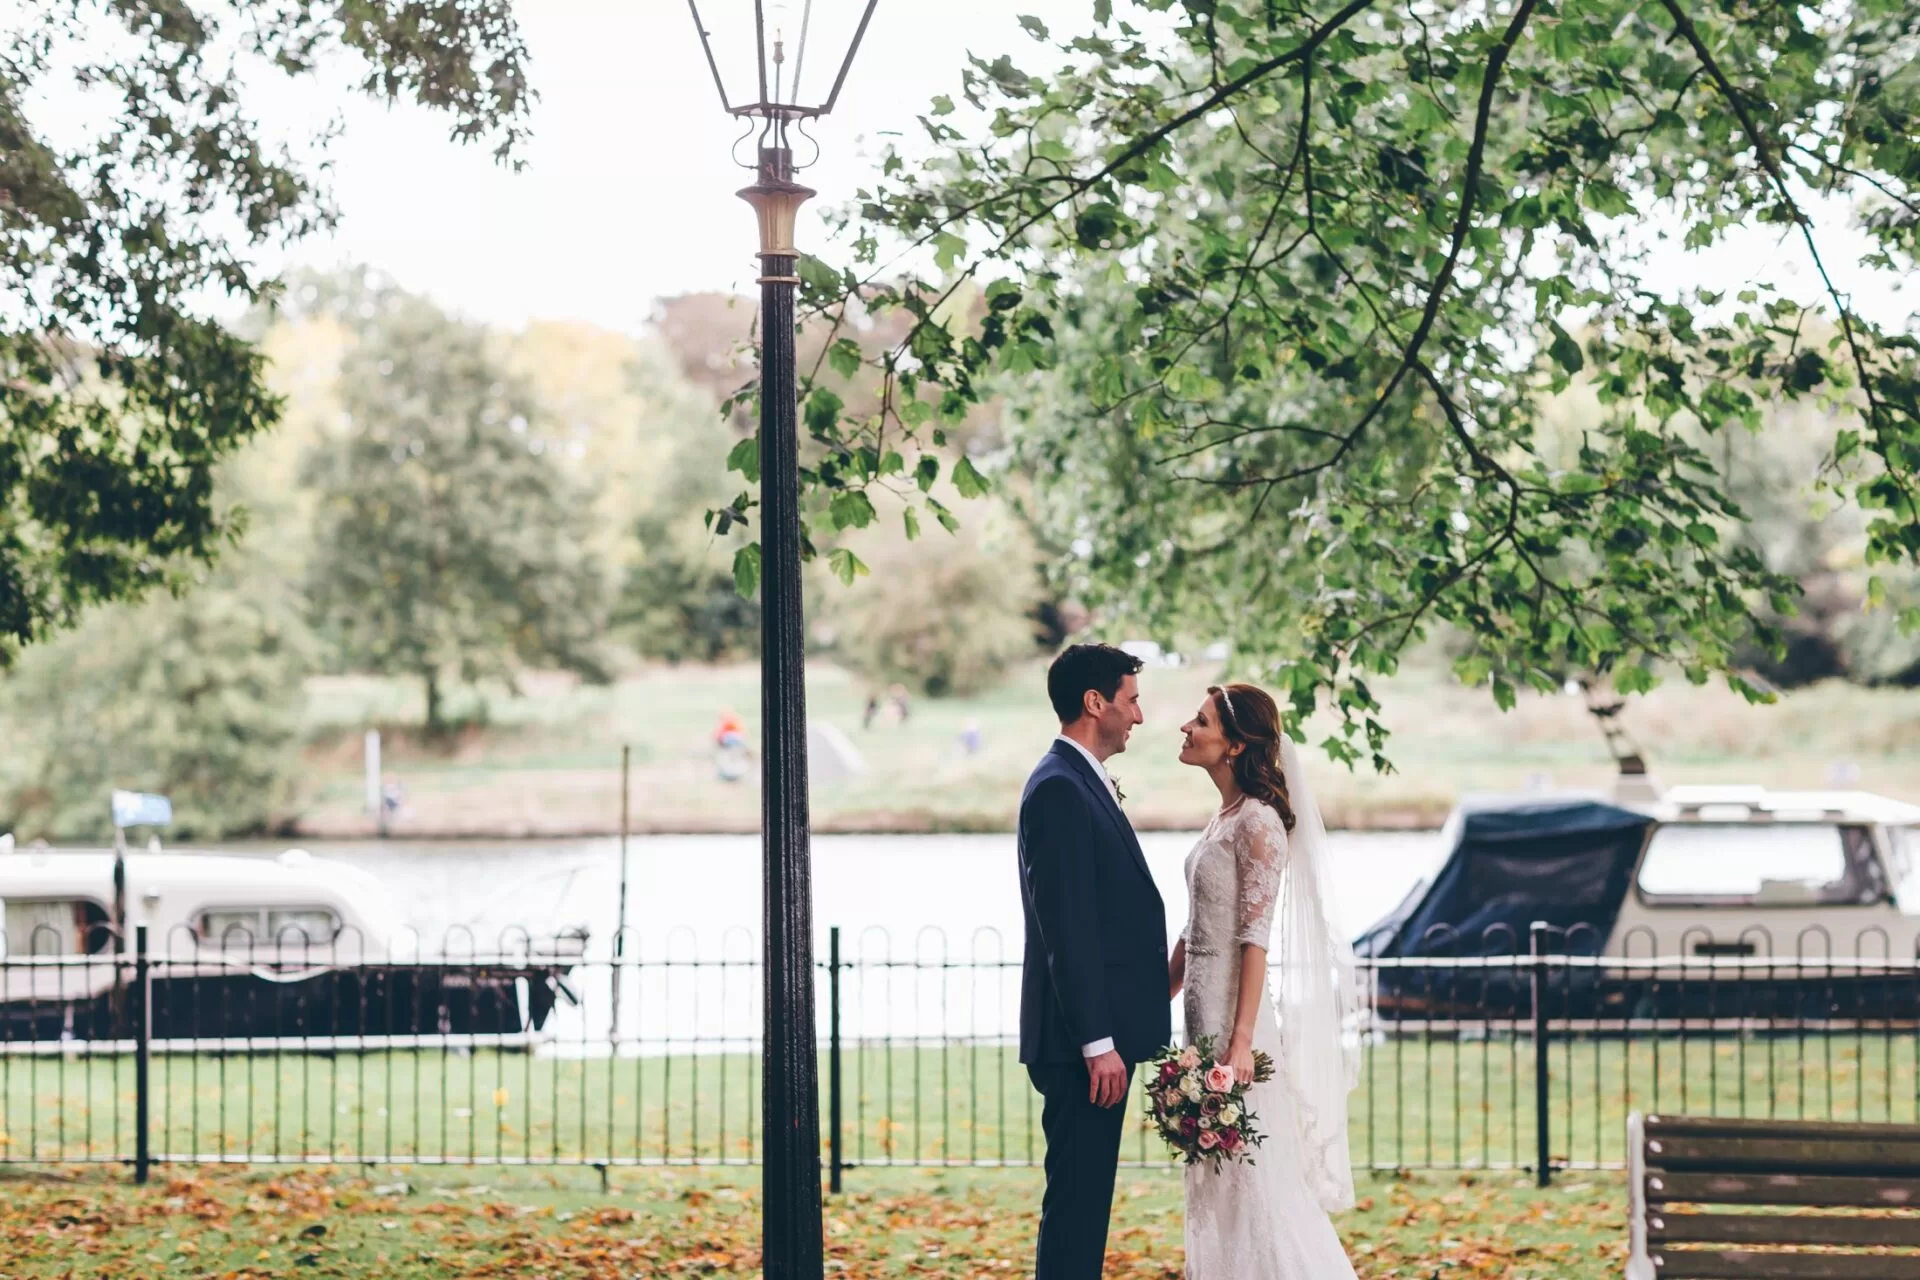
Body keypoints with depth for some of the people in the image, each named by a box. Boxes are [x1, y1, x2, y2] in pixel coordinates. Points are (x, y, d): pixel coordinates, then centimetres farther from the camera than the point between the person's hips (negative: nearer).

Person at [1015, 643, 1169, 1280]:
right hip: (1081, 1040, -10)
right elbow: (1066, 930, -21)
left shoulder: (1080, 782, 17)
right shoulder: (1059, 789, -15)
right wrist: (1097, 1042, -22)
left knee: (1085, 1198, 13)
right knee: (1076, 1199, -7)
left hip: (1100, 1035, 10)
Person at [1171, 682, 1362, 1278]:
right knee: (1216, 1178, 12)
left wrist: (1242, 1040, -23)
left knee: (1248, 1177, -4)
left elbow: (1256, 938, -19)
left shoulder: (1257, 821, -14)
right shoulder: (1225, 818, 13)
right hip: (1203, 1015, 9)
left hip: (1232, 1016, -9)